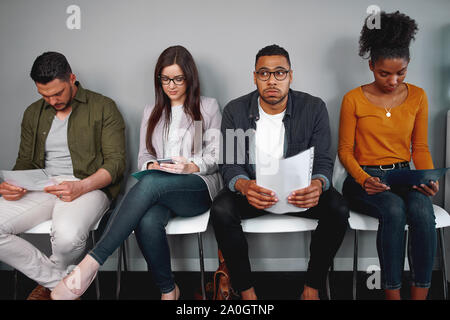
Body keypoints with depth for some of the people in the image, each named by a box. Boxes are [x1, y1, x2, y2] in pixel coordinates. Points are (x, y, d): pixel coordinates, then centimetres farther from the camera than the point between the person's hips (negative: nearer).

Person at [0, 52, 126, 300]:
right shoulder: (33, 113, 18)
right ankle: (59, 282, -5)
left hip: (89, 187, -5)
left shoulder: (103, 108, 1)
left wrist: (81, 187, -22)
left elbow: (116, 161, -5)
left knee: (67, 236, -36)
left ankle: (50, 282, 4)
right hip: (42, 188, 6)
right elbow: (25, 161, 21)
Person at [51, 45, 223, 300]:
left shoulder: (208, 107, 12)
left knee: (151, 183, -37)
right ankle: (168, 289, -11)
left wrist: (190, 167, -14)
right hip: (158, 192, 3)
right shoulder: (152, 113, 23)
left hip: (199, 187, -3)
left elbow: (217, 156, 5)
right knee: (148, 222, -35)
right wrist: (152, 165, -6)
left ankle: (92, 263, -36)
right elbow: (144, 157, 18)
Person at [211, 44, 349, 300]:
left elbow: (323, 161, -7)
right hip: (253, 188, 0)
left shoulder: (314, 108, -6)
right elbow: (230, 165, -9)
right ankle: (246, 290, -10)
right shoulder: (235, 111, -6)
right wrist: (244, 186, -34)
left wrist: (317, 184, -33)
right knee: (221, 210, -29)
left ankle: (312, 288, -5)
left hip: (299, 189, 1)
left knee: (338, 209, -26)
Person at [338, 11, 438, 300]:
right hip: (364, 179, -2)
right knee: (394, 210, -34)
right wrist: (363, 179, -18)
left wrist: (430, 178, -7)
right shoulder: (354, 99, -2)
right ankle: (393, 293, -22)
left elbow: (420, 147, 12)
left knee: (423, 211, -30)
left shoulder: (417, 96, 8)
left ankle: (420, 293, -19)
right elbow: (345, 150, 0)